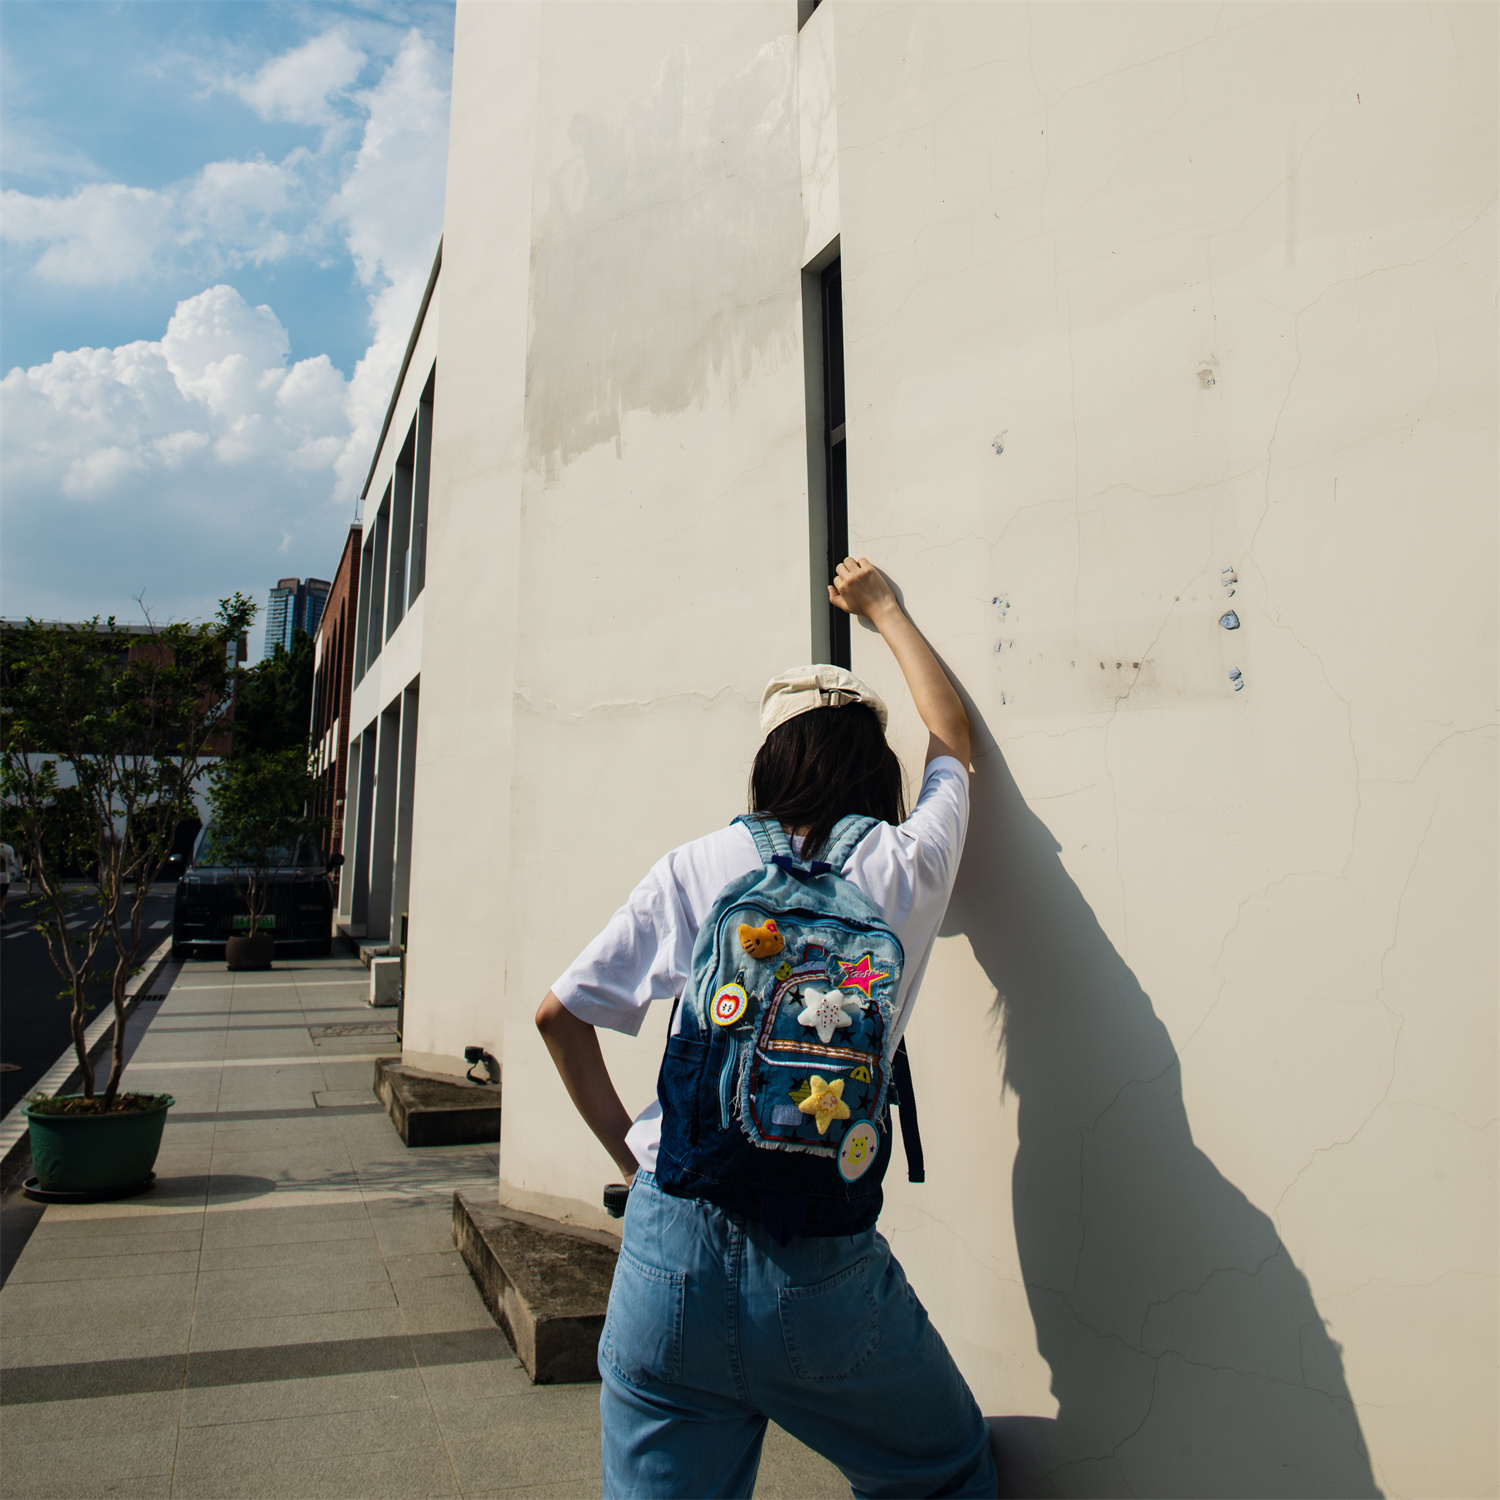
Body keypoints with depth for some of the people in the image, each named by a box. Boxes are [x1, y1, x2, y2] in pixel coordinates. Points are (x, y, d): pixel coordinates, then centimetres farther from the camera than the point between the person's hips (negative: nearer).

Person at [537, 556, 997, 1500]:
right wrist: (885, 610, 33)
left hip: (671, 1252, 1)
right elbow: (953, 737, 21)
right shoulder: (908, 867, 1)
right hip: (827, 1269, -1)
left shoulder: (696, 868, 2)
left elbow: (560, 1015, 7)